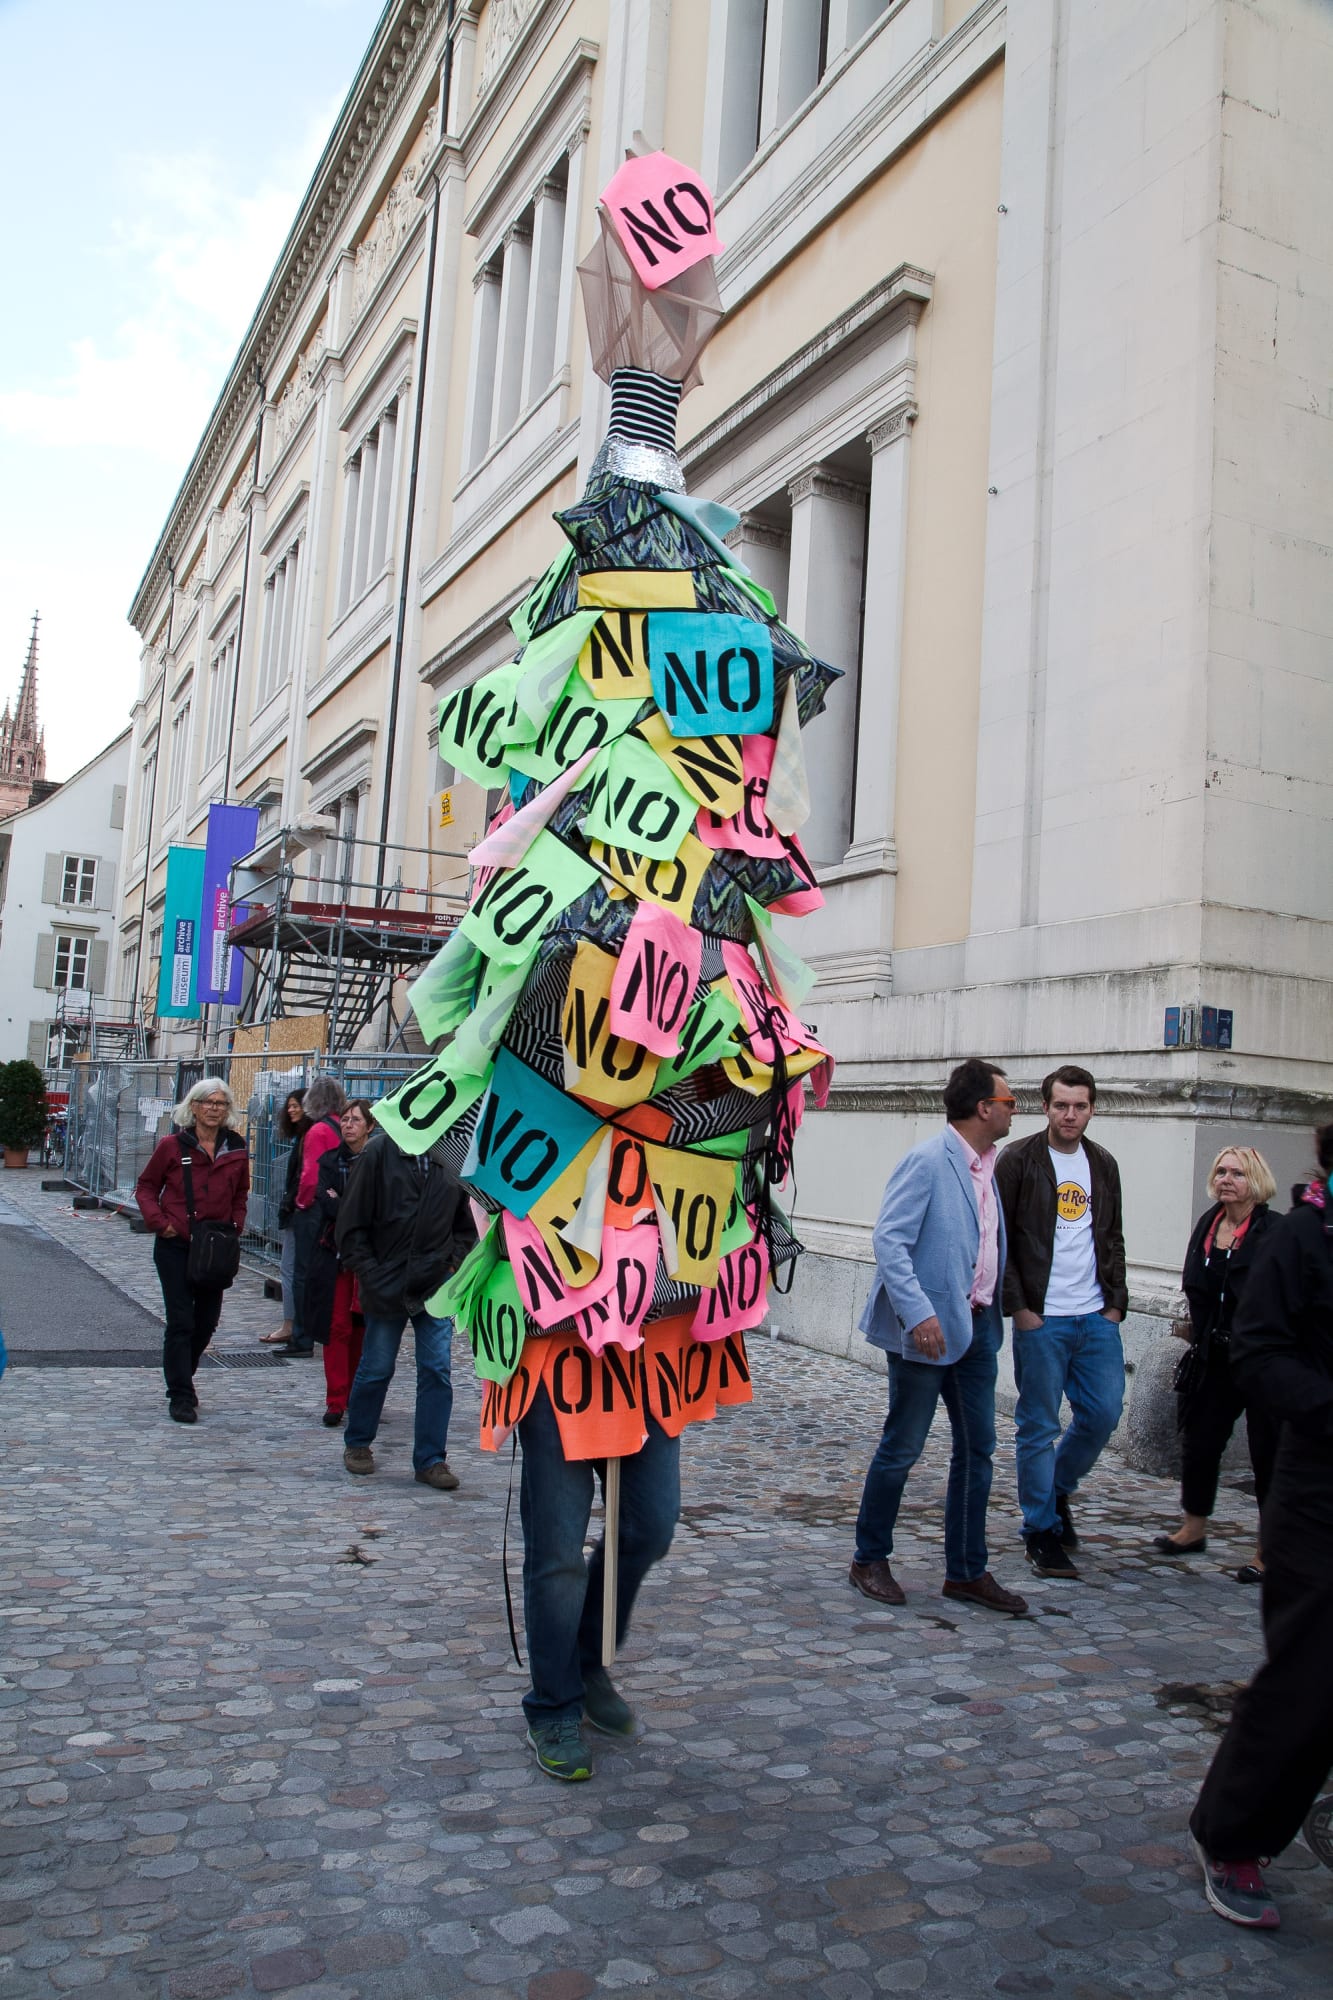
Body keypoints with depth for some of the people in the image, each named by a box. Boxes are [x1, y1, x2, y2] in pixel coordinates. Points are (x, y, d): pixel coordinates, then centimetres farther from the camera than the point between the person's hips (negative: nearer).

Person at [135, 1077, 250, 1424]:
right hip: (176, 1246, -4)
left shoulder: (236, 1149, 5)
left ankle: (181, 1379, 33)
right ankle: (181, 1396, 4)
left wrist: (235, 1225, 3)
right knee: (181, 1321, -3)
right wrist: (159, 1222, -11)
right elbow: (146, 1187, 3)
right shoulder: (172, 1145, -5)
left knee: (207, 1321, 12)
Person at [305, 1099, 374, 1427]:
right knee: (336, 1327, -2)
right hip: (334, 1254, 2)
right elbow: (324, 1199, -6)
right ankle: (336, 1401, 2)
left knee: (363, 1328, 4)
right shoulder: (329, 1161, 10)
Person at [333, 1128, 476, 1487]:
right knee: (376, 1370, 11)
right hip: (386, 1288, -2)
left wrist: (453, 1262, 0)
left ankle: (430, 1459, 10)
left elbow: (466, 1225, 14)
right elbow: (351, 1224, -4)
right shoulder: (379, 1152, -6)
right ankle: (357, 1443, 33)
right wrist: (371, 1276, -9)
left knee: (437, 1371, 0)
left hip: (436, 1288, 2)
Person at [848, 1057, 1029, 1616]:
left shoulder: (987, 1167, 11)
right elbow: (889, 1240, -20)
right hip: (928, 1330, -8)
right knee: (902, 1447, 4)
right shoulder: (926, 1161, -15)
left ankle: (966, 1571, 23)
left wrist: (992, 1311, 12)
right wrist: (919, 1313, -28)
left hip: (975, 1326, 8)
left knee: (977, 1448, 11)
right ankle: (869, 1561, 21)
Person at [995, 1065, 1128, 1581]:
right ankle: (1042, 1529, 15)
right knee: (1039, 1426, 2)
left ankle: (1058, 1488, 30)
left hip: (1097, 1318, 5)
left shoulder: (1103, 1164, 12)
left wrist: (1116, 1300, 6)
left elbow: (1113, 1239, 17)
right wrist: (1018, 1306, -11)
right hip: (1040, 1319, -5)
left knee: (1104, 1413, 5)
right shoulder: (1018, 1160, -5)